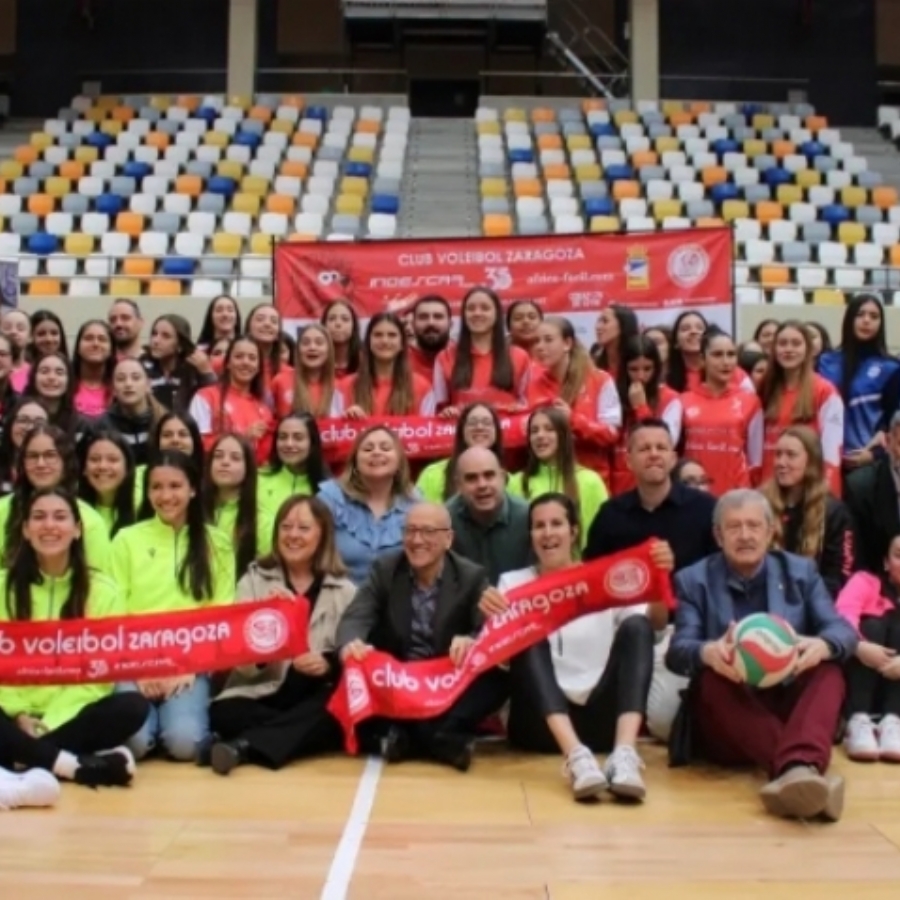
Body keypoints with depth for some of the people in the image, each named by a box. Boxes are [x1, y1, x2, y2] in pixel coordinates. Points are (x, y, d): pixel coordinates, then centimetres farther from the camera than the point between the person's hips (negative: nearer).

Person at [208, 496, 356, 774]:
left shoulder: (345, 590, 13)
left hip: (314, 702, 1)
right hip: (259, 695, 0)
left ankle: (245, 745, -36)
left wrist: (329, 664, -20)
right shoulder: (254, 580, 13)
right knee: (224, 713, -32)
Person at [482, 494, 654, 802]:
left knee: (636, 627, -20)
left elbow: (653, 626, -6)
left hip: (602, 719, 0)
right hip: (542, 724, 0)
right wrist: (491, 619, -26)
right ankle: (576, 755, -42)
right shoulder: (513, 583, 12)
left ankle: (624, 754, -39)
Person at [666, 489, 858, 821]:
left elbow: (842, 630, -1)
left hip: (790, 703, 2)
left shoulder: (801, 571, 13)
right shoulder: (693, 580, 8)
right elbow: (678, 650, -7)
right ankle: (798, 770, -53)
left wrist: (821, 646, -28)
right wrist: (708, 652, -34)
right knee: (713, 677, -32)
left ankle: (798, 768, -56)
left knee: (828, 671, -26)